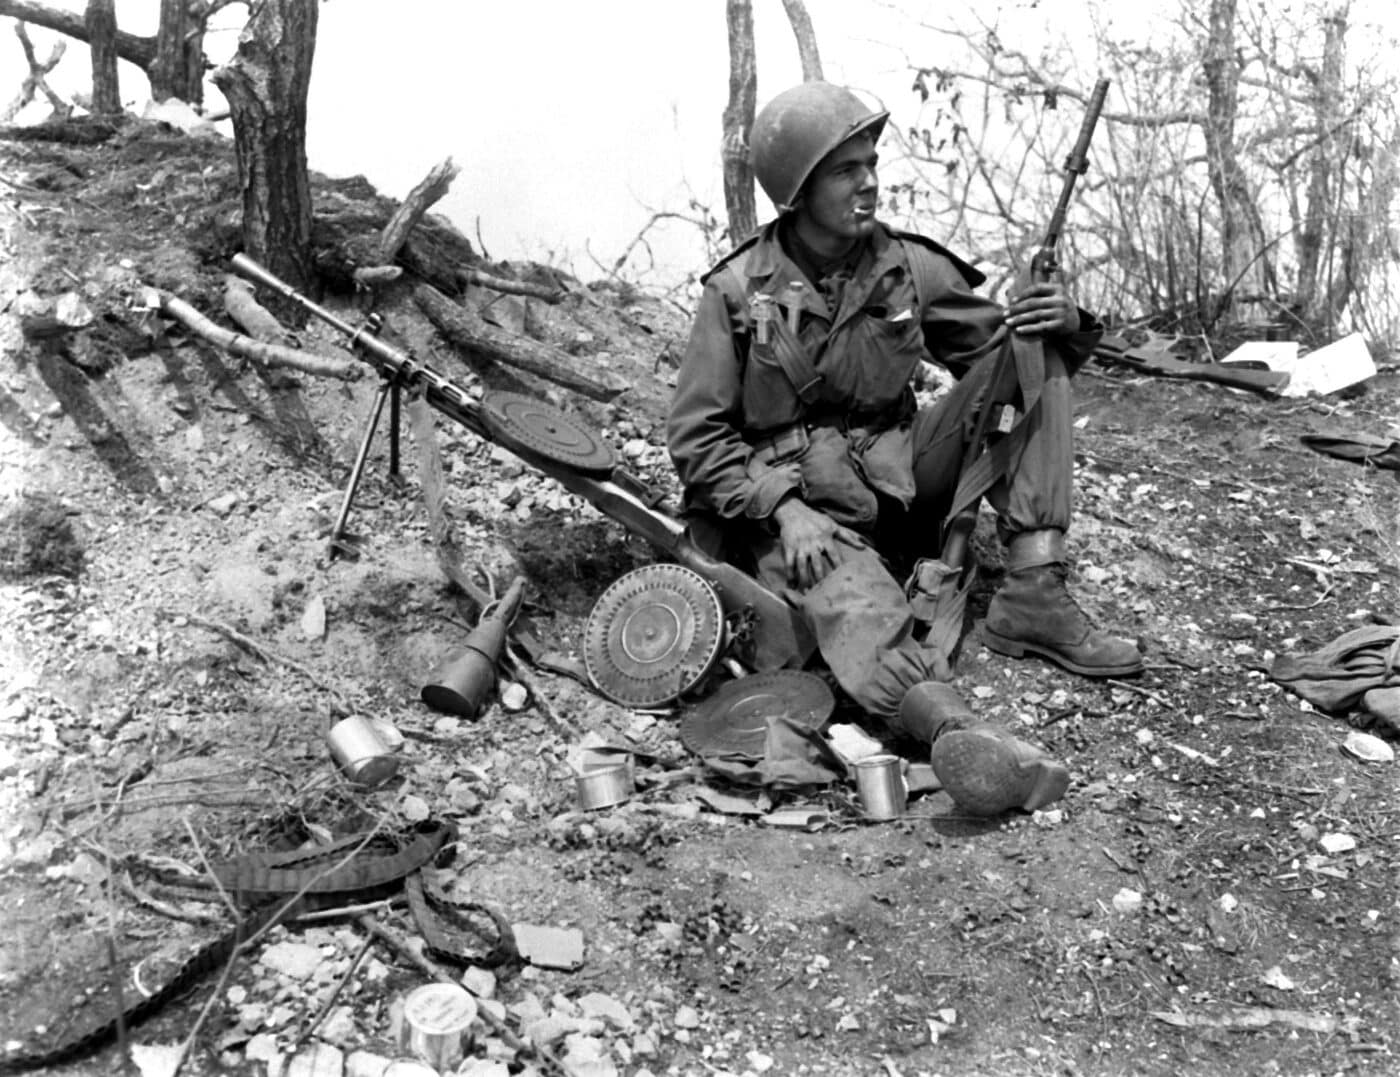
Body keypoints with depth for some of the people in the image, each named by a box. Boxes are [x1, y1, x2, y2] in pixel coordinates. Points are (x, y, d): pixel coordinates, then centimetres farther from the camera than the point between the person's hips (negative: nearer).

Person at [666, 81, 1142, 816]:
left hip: (901, 486, 5)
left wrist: (1063, 323, -12)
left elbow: (1000, 344, 13)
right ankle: (956, 732, -67)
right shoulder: (738, 291, -6)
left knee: (1036, 353, -7)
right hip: (795, 510, -4)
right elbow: (697, 438, -6)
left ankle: (1032, 596, -20)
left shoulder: (908, 267, 4)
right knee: (851, 593, -39)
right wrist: (784, 508, -22)